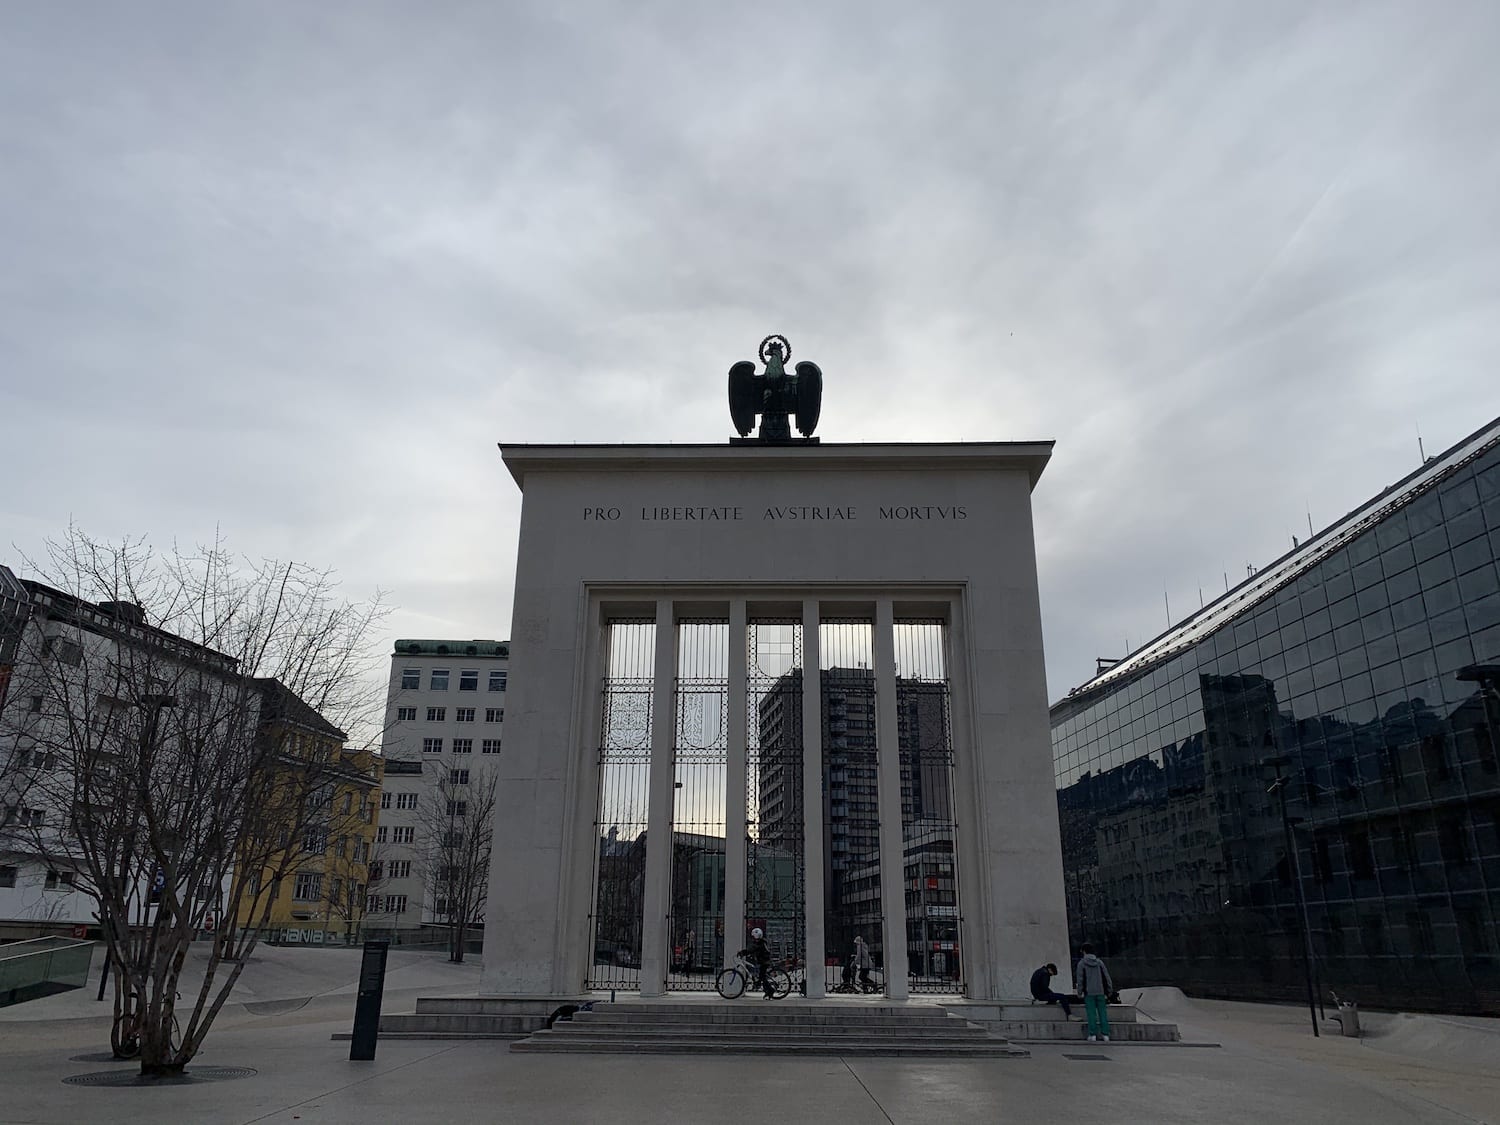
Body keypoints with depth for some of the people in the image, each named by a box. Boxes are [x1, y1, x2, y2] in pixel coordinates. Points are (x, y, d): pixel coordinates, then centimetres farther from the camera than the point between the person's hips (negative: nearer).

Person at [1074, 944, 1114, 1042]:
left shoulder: (1081, 963, -2)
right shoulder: (1099, 962, 7)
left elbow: (1080, 979, -5)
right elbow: (1106, 977, 7)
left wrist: (1079, 992, 2)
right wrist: (1109, 989, 13)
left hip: (1089, 993, -3)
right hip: (1100, 992, 3)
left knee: (1091, 1013, 0)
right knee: (1102, 1012, 6)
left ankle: (1092, 1035, -1)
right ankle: (1105, 1034, 4)